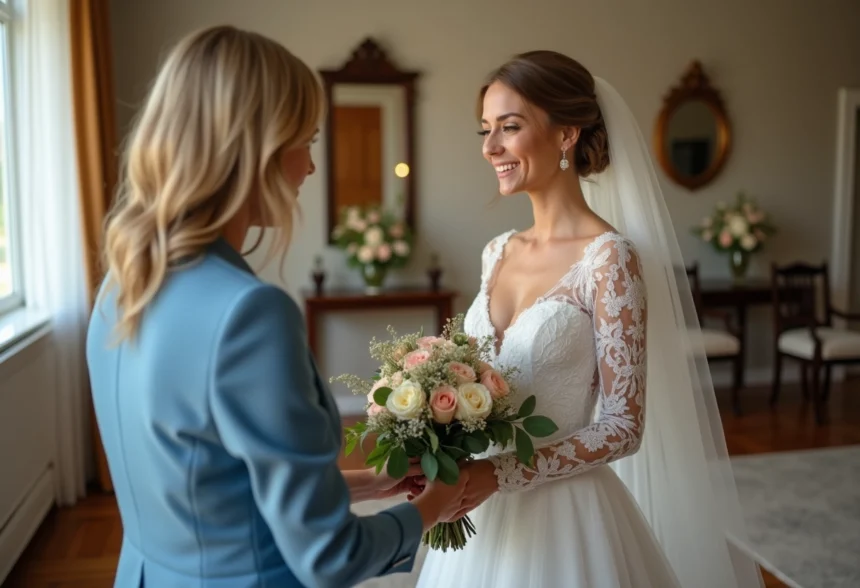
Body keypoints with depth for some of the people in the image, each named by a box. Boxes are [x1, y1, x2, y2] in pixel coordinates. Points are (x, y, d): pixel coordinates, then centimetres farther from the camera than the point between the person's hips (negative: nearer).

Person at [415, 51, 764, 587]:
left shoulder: (609, 257, -16)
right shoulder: (497, 253, 3)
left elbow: (623, 426, -16)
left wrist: (500, 473, -21)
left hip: (564, 515, -5)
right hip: (484, 507, 6)